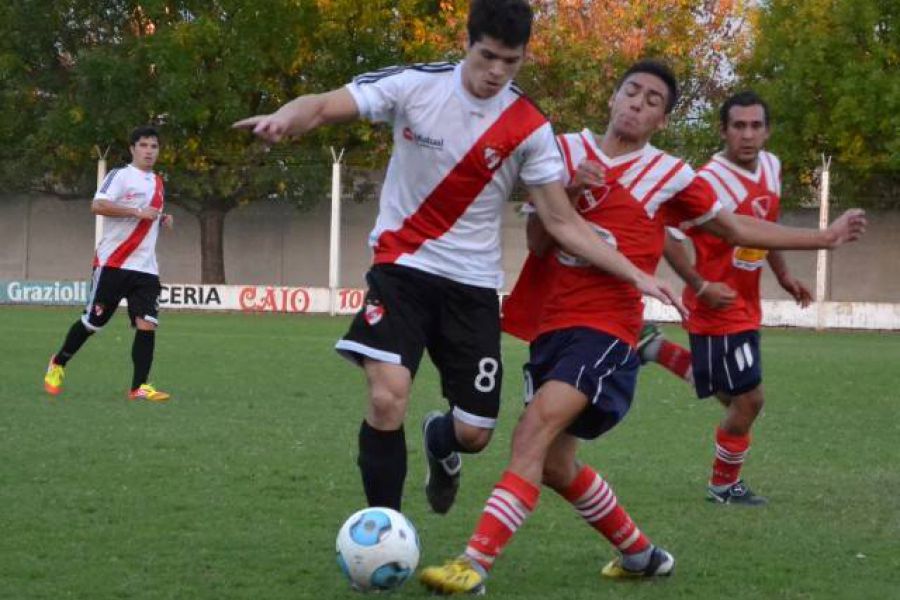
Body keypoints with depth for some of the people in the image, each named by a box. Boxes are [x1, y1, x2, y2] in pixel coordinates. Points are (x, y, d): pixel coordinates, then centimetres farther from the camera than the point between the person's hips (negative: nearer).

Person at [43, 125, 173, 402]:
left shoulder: (157, 182, 17)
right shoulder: (120, 175, -6)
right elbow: (97, 205, -21)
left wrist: (162, 218, 10)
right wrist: (138, 212, -23)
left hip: (145, 267, 5)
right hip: (112, 264, -5)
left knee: (147, 324, -10)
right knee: (92, 322, 3)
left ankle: (139, 387, -9)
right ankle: (58, 364, 26)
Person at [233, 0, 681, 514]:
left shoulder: (530, 128, -7)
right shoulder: (416, 85, -10)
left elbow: (564, 223, -3)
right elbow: (323, 106, -16)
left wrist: (635, 275, -11)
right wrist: (283, 118, -40)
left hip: (473, 284, 2)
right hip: (403, 266, -2)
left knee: (474, 434, 1)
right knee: (388, 397, -23)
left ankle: (439, 442, 42)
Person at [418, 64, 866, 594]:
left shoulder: (669, 176, 2)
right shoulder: (568, 150, 8)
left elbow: (737, 229, 15)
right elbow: (538, 242, 4)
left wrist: (825, 237, 14)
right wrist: (567, 192, -14)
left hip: (605, 329, -5)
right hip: (550, 325, 5)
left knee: (535, 428, -26)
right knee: (554, 465, 13)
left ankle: (475, 565, -32)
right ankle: (641, 554, 35)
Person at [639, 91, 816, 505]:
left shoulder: (772, 167, 2)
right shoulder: (710, 181, -24)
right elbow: (666, 234, -24)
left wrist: (783, 274, 18)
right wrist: (701, 286, -24)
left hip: (745, 307, 8)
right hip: (719, 307, -8)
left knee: (730, 394, 21)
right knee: (749, 400, -2)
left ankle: (657, 348, 34)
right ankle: (724, 486, 18)